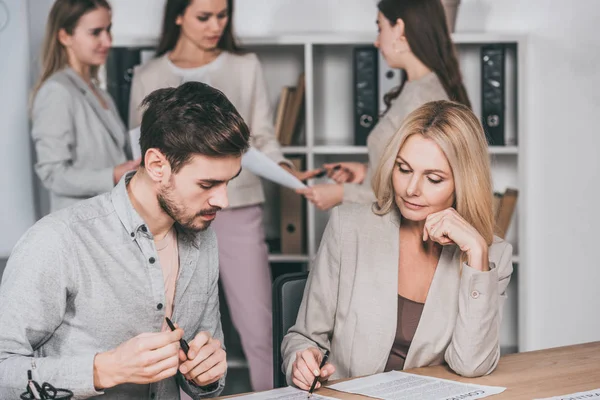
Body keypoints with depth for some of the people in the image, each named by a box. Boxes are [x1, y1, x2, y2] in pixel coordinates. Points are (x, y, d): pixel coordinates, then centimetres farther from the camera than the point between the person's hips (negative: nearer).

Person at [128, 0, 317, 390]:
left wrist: (285, 169, -13)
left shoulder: (245, 67, 6)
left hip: (239, 211, 0)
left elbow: (263, 137, 6)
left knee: (259, 328, -2)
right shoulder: (148, 78, 5)